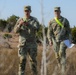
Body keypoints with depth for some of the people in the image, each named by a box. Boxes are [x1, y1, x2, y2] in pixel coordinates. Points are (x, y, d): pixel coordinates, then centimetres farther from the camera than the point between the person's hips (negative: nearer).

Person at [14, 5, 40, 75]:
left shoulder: (34, 20, 2)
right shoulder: (20, 20, 5)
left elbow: (37, 28, -16)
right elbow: (16, 30, -3)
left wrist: (28, 24, -31)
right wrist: (20, 24, -23)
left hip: (32, 43, 0)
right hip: (22, 43, 0)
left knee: (33, 59, 5)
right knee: (22, 59, -7)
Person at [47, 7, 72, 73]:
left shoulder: (65, 20, 2)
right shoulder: (51, 22, 5)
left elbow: (69, 31, 4)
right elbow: (49, 32, 3)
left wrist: (70, 40, -4)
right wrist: (50, 40, -10)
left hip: (64, 40, -2)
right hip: (55, 40, 2)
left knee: (62, 52, -21)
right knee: (57, 56, 5)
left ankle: (63, 69, -20)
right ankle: (60, 67, 23)